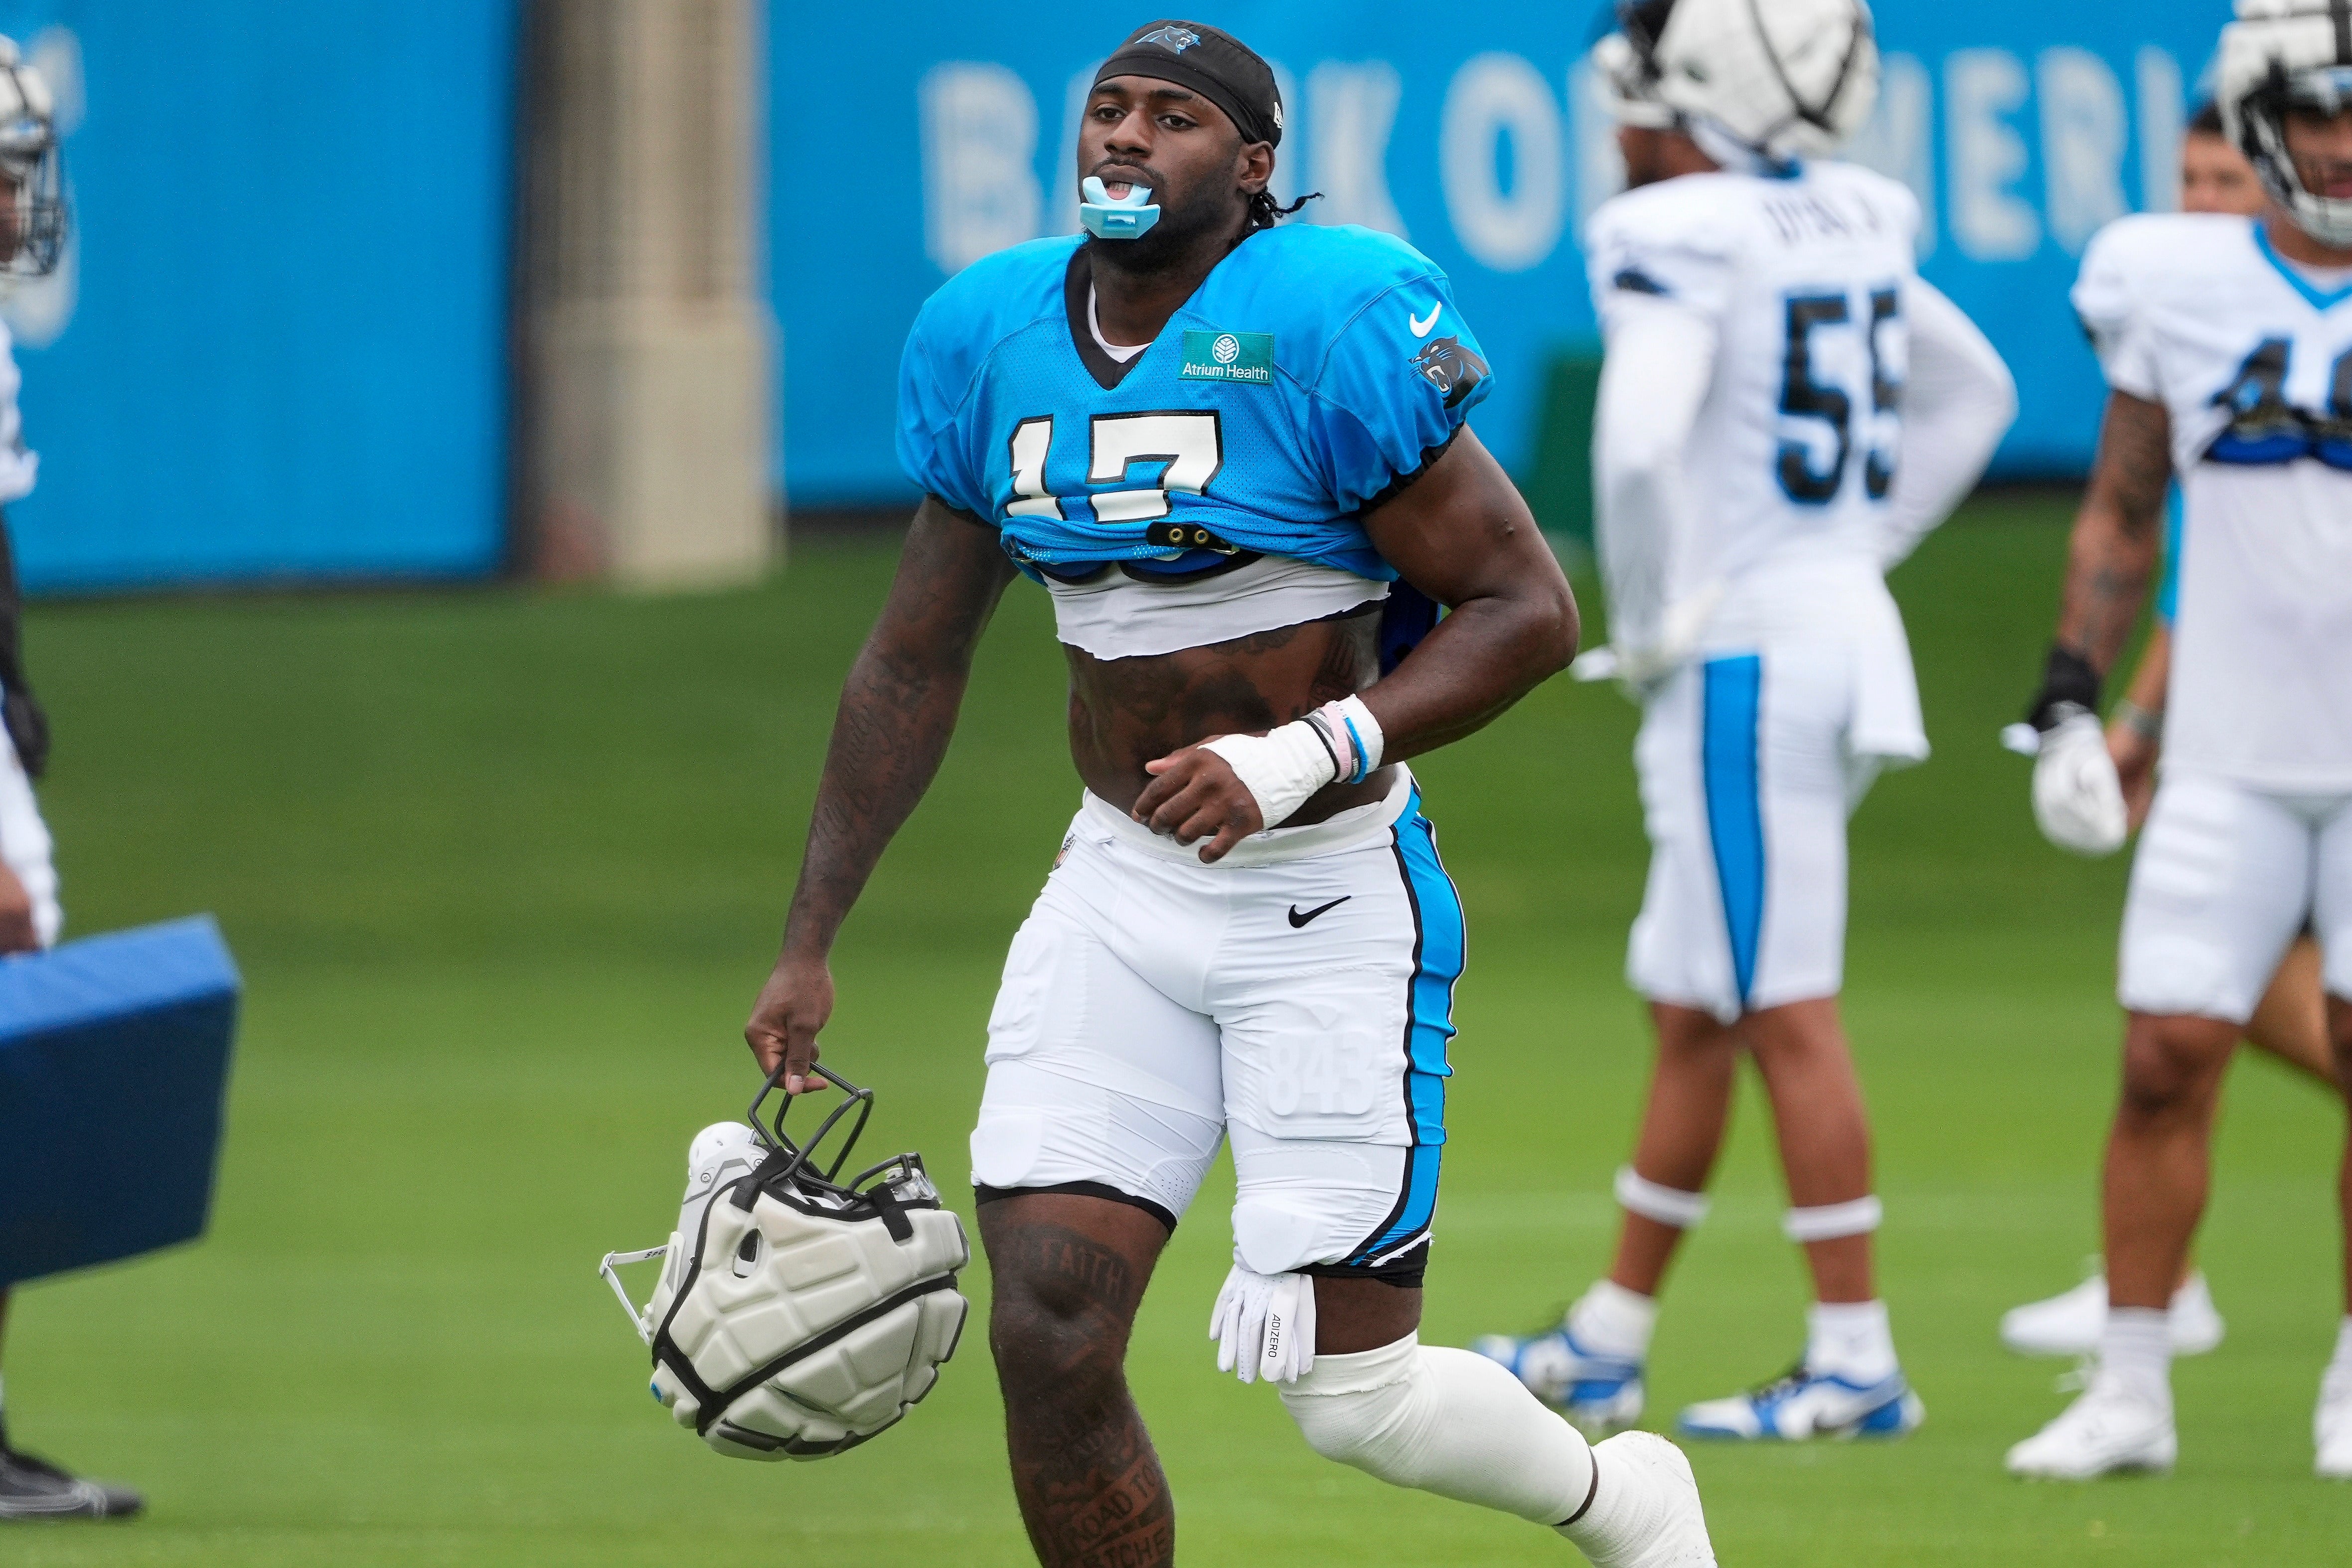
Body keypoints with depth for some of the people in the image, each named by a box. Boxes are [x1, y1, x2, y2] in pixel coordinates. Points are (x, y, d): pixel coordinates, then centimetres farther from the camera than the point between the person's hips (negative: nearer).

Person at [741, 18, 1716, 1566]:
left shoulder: (1333, 323, -15)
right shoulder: (991, 337, 3)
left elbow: (1528, 607, -14)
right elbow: (915, 663, 13)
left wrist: (1297, 761, -26)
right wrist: (810, 944, 13)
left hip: (1327, 900, -5)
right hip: (1120, 893, 5)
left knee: (1354, 1393, -3)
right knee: (1048, 1336, -8)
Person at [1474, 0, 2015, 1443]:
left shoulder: (1685, 241, -15)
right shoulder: (1847, 228, 10)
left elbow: (1638, 447, -29)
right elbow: (1974, 395, 23)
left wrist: (1649, 616, -13)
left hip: (1745, 660, -9)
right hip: (1845, 621, 9)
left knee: (1786, 1014, -3)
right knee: (1694, 1011, 15)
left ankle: (1857, 1362, -1)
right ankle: (1608, 1345, 23)